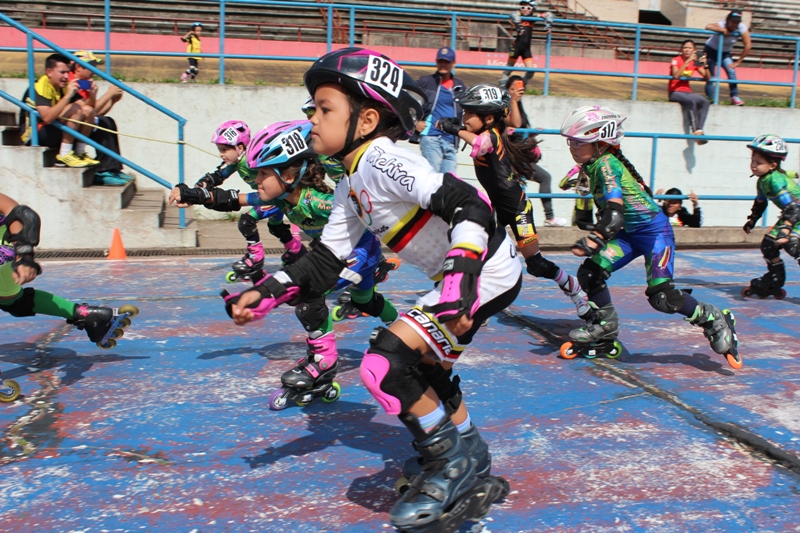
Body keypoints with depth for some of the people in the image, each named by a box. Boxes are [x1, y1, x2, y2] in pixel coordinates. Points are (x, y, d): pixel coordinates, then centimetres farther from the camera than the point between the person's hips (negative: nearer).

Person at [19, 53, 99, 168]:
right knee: (76, 109, -24)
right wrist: (68, 96, -34)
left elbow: (87, 108, 2)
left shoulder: (63, 86, 4)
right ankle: (64, 156, -23)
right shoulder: (41, 86, -18)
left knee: (88, 111, -6)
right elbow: (47, 118, -33)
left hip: (55, 130, 8)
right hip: (33, 134, -8)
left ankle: (80, 153, -1)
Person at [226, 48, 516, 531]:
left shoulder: (382, 160, -19)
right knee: (426, 373, 20)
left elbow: (469, 204, -27)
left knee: (386, 364, -17)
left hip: (486, 270, -10)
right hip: (459, 276, 11)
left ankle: (454, 461, 2)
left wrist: (459, 281, -35)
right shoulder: (352, 187, 11)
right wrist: (268, 294, 3)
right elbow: (326, 260, 12)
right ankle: (472, 478, 35)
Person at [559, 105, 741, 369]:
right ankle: (604, 332, 12)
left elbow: (614, 213, -36)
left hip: (654, 230, -9)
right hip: (629, 232, 9)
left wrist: (593, 240, -47)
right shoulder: (596, 164, 4)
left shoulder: (606, 165, -23)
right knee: (590, 272, -5)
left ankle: (715, 321, 9)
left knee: (662, 296, -16)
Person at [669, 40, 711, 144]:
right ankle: (694, 130, -30)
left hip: (687, 91, 5)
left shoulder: (695, 62, 9)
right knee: (691, 101, -34)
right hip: (674, 92, -5)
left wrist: (705, 65, -10)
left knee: (704, 102, -22)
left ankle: (699, 130, -27)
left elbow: (707, 78, 5)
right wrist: (687, 61, -26)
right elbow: (676, 76, -25)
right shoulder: (676, 60, -5)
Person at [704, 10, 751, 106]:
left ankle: (734, 96, -7)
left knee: (731, 72, -16)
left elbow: (748, 45, -19)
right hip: (711, 51, -3)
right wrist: (723, 30, -44)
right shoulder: (721, 25, -28)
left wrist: (738, 62, -19)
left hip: (725, 53, 3)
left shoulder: (741, 27, -19)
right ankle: (710, 100, 2)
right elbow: (708, 27, -51)